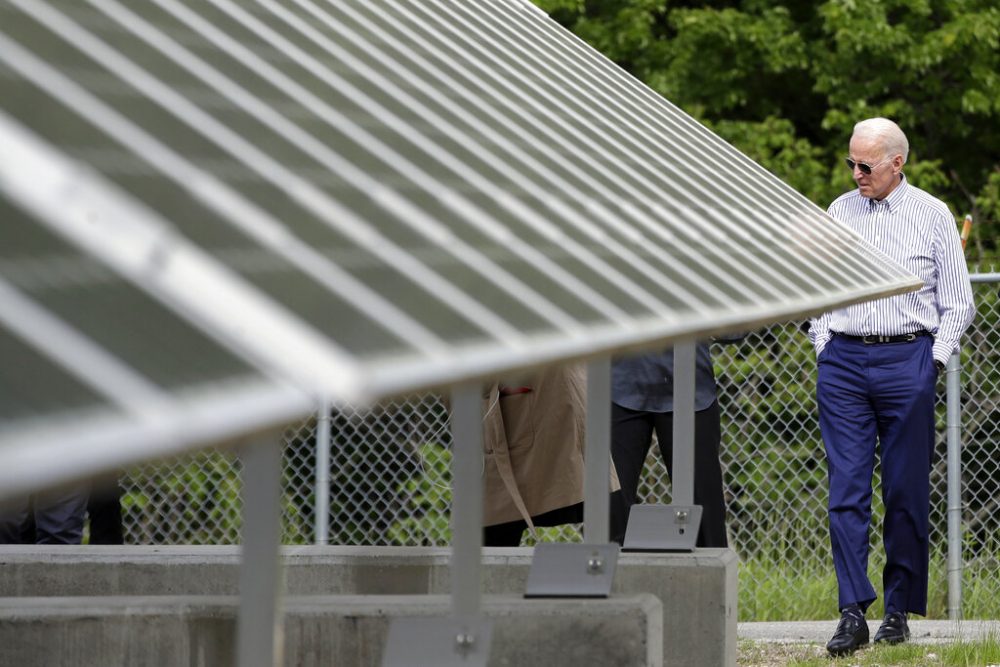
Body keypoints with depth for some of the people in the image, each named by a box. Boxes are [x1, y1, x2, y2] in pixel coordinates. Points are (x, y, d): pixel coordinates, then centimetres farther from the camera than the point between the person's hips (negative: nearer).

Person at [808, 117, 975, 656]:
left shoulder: (933, 216, 3)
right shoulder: (838, 212, 10)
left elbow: (958, 302, 6)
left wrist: (933, 359, -2)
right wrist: (824, 347, 7)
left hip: (908, 359, -2)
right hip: (843, 362, 2)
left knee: (906, 492, 0)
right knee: (846, 488, -5)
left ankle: (899, 611, 9)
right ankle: (852, 613, -7)